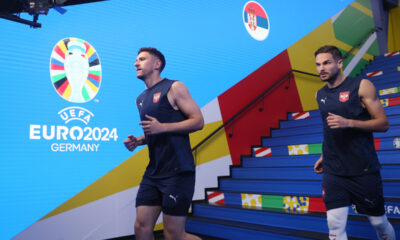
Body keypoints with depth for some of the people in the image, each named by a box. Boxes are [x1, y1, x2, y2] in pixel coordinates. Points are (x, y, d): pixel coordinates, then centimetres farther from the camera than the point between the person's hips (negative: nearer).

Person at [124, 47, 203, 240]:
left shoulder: (174, 88, -4)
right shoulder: (141, 99, 18)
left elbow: (198, 121, -10)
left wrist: (162, 127, -18)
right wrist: (137, 141, 7)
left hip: (177, 171, -7)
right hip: (153, 172, 7)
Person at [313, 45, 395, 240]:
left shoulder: (361, 86, -6)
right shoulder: (320, 95, 9)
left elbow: (383, 124, -8)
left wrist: (349, 123, -22)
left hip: (363, 170, -3)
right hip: (332, 171, 4)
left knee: (379, 222, 12)